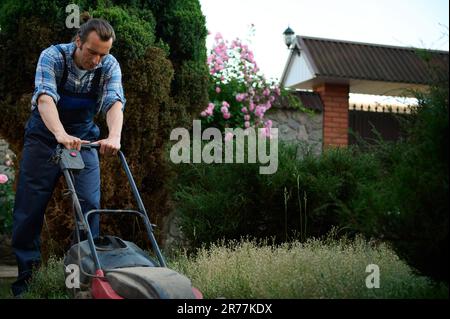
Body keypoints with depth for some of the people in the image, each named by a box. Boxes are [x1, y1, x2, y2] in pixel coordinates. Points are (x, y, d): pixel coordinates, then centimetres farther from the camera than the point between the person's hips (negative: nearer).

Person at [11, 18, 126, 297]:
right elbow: (45, 98, -35)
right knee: (30, 206, 0)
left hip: (83, 138, 2)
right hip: (45, 135, -2)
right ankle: (23, 272, 13)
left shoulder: (110, 66, -13)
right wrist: (61, 134, -54)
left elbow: (114, 102, -28)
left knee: (90, 204, -7)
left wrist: (114, 136, -49)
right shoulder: (53, 57, -20)